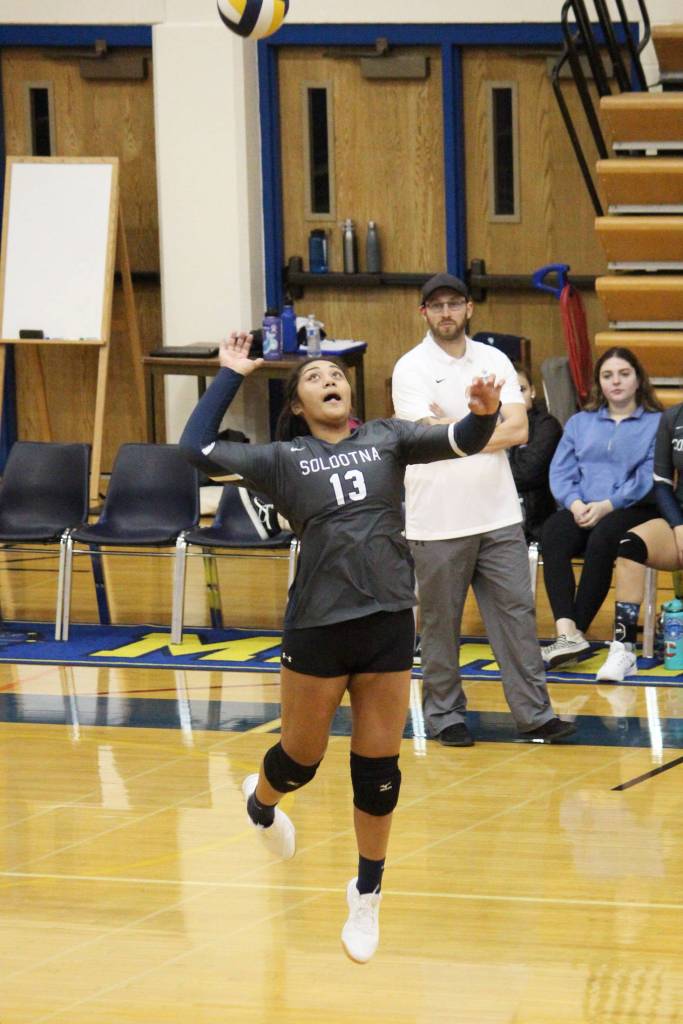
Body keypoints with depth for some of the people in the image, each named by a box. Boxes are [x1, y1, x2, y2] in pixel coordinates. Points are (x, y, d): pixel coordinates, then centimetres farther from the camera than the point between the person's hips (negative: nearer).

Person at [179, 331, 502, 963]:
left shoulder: (386, 440, 6)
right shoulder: (282, 459, 2)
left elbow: (459, 441, -4)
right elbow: (198, 448, -1)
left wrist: (484, 415, -26)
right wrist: (231, 375, 4)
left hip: (389, 624, 1)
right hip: (317, 628, -1)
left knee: (379, 769, 6)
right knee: (301, 758, 13)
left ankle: (367, 896, 24)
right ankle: (262, 802, 49)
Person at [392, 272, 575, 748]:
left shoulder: (495, 361, 7)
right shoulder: (411, 368, -5)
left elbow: (518, 430, -4)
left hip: (498, 516, 4)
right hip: (437, 524, -3)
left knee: (517, 611, 3)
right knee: (441, 623, 4)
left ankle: (535, 713, 6)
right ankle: (444, 714, 16)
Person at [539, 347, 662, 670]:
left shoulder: (656, 424, 10)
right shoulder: (579, 423, 23)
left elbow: (649, 478, -5)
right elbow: (560, 471, 11)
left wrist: (608, 505, -16)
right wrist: (575, 502, -10)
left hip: (633, 509, -3)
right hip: (582, 511, 3)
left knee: (602, 537, -37)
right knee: (552, 532, -31)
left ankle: (577, 631, -33)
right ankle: (566, 632, -44)